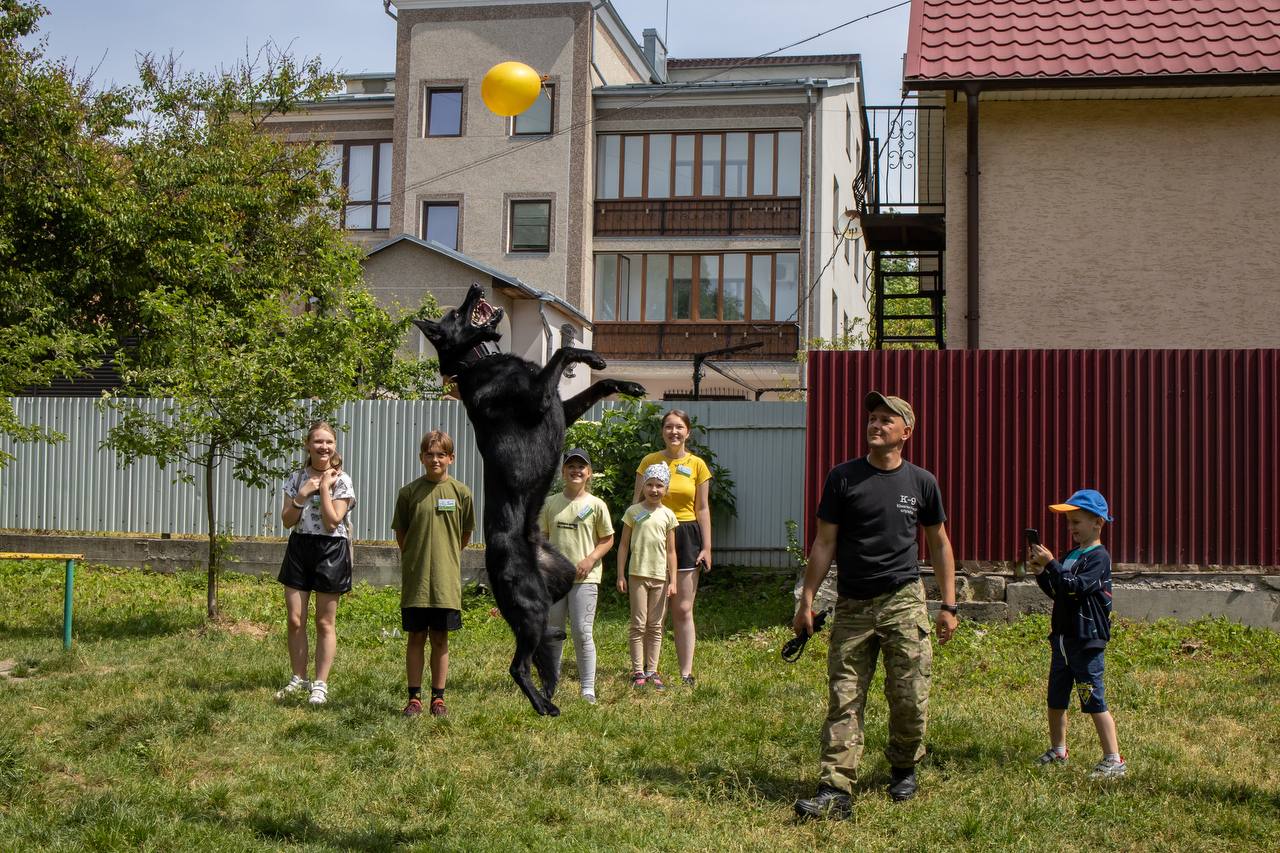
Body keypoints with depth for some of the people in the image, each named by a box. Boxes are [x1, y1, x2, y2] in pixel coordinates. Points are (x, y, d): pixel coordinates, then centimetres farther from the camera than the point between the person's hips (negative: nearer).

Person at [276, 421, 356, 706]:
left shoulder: (341, 480, -5)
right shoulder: (297, 478, 6)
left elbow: (332, 522, -14)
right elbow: (287, 520, 0)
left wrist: (324, 488, -14)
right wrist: (303, 494, -12)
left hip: (330, 550, -3)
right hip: (299, 547, 4)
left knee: (325, 623, 2)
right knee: (295, 620, 3)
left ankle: (320, 684, 8)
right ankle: (298, 680, 16)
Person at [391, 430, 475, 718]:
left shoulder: (461, 493, 0)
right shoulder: (409, 492, 0)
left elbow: (465, 535, 10)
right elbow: (400, 534, 9)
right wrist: (415, 558, 9)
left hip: (446, 578, 0)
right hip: (415, 578, 0)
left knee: (440, 639, 7)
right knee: (416, 637, 5)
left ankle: (438, 698, 16)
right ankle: (414, 697, 13)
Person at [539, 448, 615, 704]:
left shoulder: (596, 505, 0)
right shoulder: (551, 503, 7)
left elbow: (607, 539, 5)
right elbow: (543, 538, 12)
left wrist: (590, 559, -10)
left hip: (584, 577, -3)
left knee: (582, 632, -5)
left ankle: (588, 688, 2)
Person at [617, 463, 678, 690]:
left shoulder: (668, 515, 4)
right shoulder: (633, 511, 0)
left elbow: (670, 551, 6)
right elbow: (623, 545, 2)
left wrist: (672, 580, 2)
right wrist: (620, 575, -2)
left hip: (660, 576, 2)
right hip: (638, 574, -2)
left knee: (655, 626, 7)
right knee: (638, 624, 0)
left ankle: (652, 671, 12)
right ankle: (638, 671, 4)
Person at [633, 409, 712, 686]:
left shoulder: (697, 465, 4)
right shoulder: (649, 461, 3)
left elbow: (702, 508, 6)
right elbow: (637, 503, 4)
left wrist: (706, 547, 1)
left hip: (685, 536, 0)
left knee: (683, 610, 0)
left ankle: (686, 673, 3)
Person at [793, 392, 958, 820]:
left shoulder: (921, 482, 6)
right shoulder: (843, 477, 2)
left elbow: (939, 544, 15)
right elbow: (824, 543, 4)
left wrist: (949, 605, 11)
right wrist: (807, 600, 0)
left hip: (904, 603, 0)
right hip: (852, 605, 0)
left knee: (910, 697, 1)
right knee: (844, 701, -4)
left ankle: (904, 769, 26)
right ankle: (835, 791, -5)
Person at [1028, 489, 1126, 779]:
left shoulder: (1099, 556, -11)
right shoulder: (1072, 554, 16)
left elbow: (1076, 587, -24)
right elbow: (1056, 592, 17)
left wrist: (1051, 564, -23)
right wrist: (1039, 571, 3)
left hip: (1087, 640, -9)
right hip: (1062, 636, 9)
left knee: (1094, 701, -8)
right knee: (1055, 700, 16)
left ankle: (1114, 760, -3)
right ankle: (1058, 751, 31)